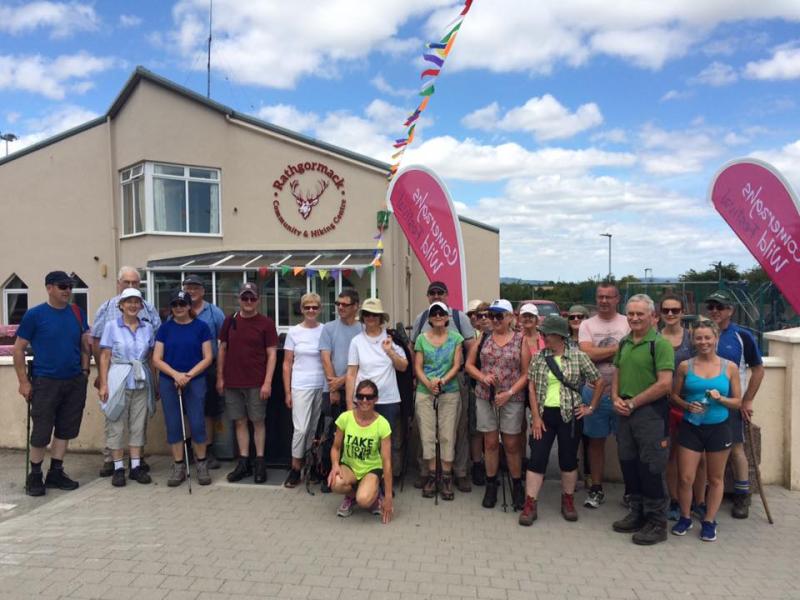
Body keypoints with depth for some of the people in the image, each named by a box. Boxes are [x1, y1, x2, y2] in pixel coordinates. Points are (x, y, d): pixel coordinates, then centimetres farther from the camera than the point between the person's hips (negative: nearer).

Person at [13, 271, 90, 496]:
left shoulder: (77, 313, 5)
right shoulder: (34, 314, -7)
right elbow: (18, 349, -3)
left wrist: (85, 370, 6)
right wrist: (24, 381, -7)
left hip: (75, 382, 4)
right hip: (46, 382, -4)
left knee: (65, 429, 11)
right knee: (41, 432, 2)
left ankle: (56, 473, 24)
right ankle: (35, 476, 20)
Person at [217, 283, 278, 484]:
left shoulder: (266, 323, -3)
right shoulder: (230, 321, 7)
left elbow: (272, 354, -5)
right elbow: (222, 350, 11)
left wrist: (267, 382, -12)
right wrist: (220, 378, 7)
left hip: (256, 383, -3)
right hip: (232, 382, 3)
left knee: (258, 421, 4)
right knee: (240, 421, 9)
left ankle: (260, 463, 13)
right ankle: (244, 463, 18)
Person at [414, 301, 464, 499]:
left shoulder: (455, 338, 3)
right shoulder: (422, 338, 5)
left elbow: (456, 365, 0)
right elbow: (418, 367, 3)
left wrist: (442, 381, -15)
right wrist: (428, 383, -14)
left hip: (450, 392, -1)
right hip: (425, 392, 1)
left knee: (448, 435, 0)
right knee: (427, 434, 3)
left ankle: (447, 477, 10)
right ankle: (431, 475, 16)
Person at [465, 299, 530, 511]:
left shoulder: (520, 339, -1)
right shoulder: (483, 337, 5)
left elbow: (526, 373, -3)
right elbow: (469, 364, 9)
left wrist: (509, 393, -13)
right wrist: (483, 377, -9)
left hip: (512, 399, -2)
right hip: (485, 397, 2)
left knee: (512, 444, 5)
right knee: (490, 442, 9)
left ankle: (517, 486, 22)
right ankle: (491, 485, 23)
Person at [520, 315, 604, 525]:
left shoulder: (578, 356, -4)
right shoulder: (539, 357, 1)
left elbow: (598, 382, 3)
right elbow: (532, 387, 1)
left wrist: (591, 407, 1)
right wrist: (536, 417, -5)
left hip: (569, 415, -1)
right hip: (544, 415, 1)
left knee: (568, 459, 9)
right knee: (536, 459, 0)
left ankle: (568, 501, 28)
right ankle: (530, 505, 7)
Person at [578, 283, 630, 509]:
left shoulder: (628, 323, 0)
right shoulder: (587, 325, 2)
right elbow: (588, 354, -13)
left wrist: (601, 353, -17)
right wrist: (618, 348, -11)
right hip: (595, 393, 1)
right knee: (596, 441, 12)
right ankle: (596, 489, 24)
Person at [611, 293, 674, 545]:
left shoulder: (660, 344, -12)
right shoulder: (624, 343, 11)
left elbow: (665, 384, -18)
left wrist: (633, 403, -13)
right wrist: (616, 398, 0)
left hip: (651, 413, -7)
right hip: (626, 413, 7)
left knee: (651, 469, 1)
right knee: (629, 465, 15)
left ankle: (657, 523, 15)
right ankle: (638, 514, 31)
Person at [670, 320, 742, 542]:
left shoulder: (730, 367, -1)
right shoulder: (685, 366, -1)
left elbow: (738, 402, 3)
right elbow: (674, 395, 6)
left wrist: (721, 399, -16)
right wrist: (687, 405, -12)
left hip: (719, 429, 0)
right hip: (690, 428, 0)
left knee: (715, 479, 11)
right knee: (686, 478, 1)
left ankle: (709, 521, 27)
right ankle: (685, 518, 22)